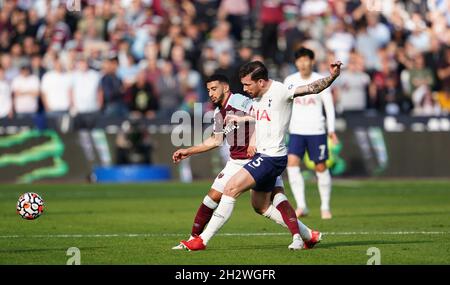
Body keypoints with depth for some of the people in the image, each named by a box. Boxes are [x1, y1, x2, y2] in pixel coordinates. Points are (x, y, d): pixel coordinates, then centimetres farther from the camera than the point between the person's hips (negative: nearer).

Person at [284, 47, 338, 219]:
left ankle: (325, 207, 17)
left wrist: (331, 130, -5)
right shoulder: (290, 81, 4)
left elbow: (329, 106, 2)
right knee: (292, 163, -17)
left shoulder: (321, 81, -1)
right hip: (296, 131, 1)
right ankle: (301, 206, -17)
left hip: (317, 131, -1)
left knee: (321, 167, 2)